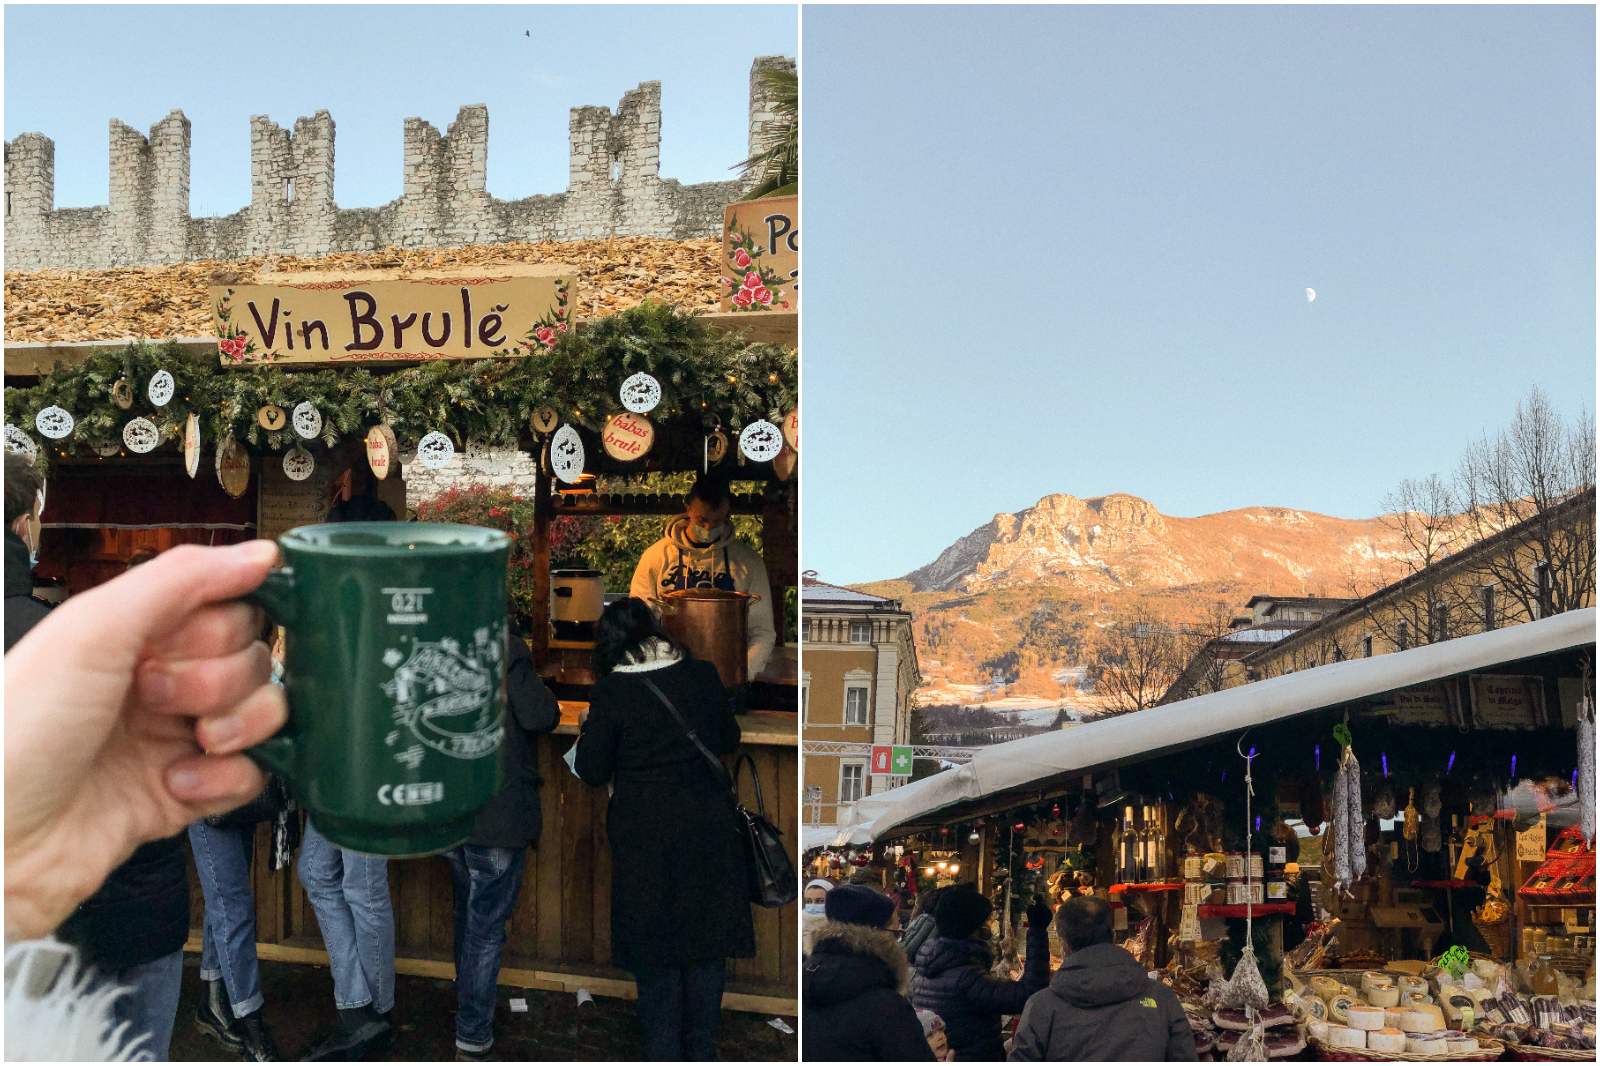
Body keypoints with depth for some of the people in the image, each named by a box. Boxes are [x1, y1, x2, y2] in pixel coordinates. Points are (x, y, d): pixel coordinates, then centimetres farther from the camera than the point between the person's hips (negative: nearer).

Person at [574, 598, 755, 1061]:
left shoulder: (611, 692, -13)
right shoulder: (703, 675, -3)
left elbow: (591, 770, -6)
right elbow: (729, 738, 11)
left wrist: (590, 729, 12)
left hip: (647, 838, -3)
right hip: (710, 830, 3)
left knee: (655, 951, 13)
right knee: (709, 944, 15)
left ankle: (665, 1055, 19)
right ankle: (700, 1051, 26)